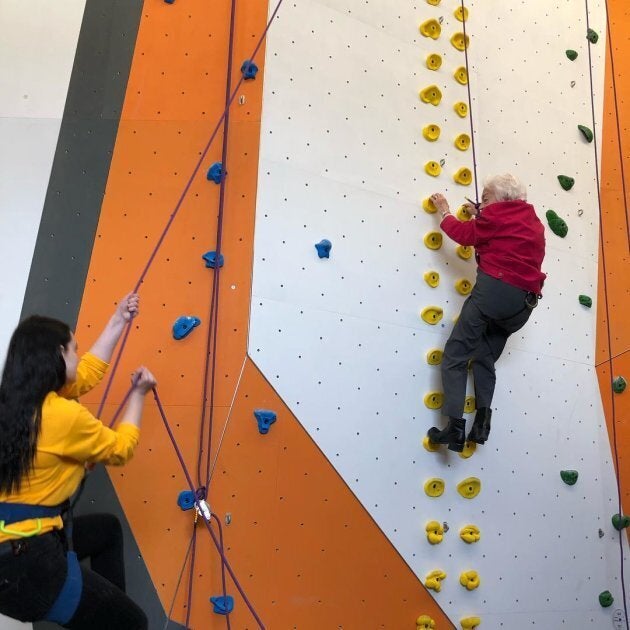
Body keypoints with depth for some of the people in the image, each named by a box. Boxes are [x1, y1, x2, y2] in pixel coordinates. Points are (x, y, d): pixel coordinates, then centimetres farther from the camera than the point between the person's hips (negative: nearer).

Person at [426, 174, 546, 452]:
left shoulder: (497, 214, 3)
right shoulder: (534, 222, 22)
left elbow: (464, 233, 7)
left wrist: (444, 211, 23)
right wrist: (481, 215, 33)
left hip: (495, 288, -7)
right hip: (525, 302, 7)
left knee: (455, 356, -3)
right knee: (485, 359, 19)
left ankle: (455, 427, -13)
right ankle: (482, 419, 4)